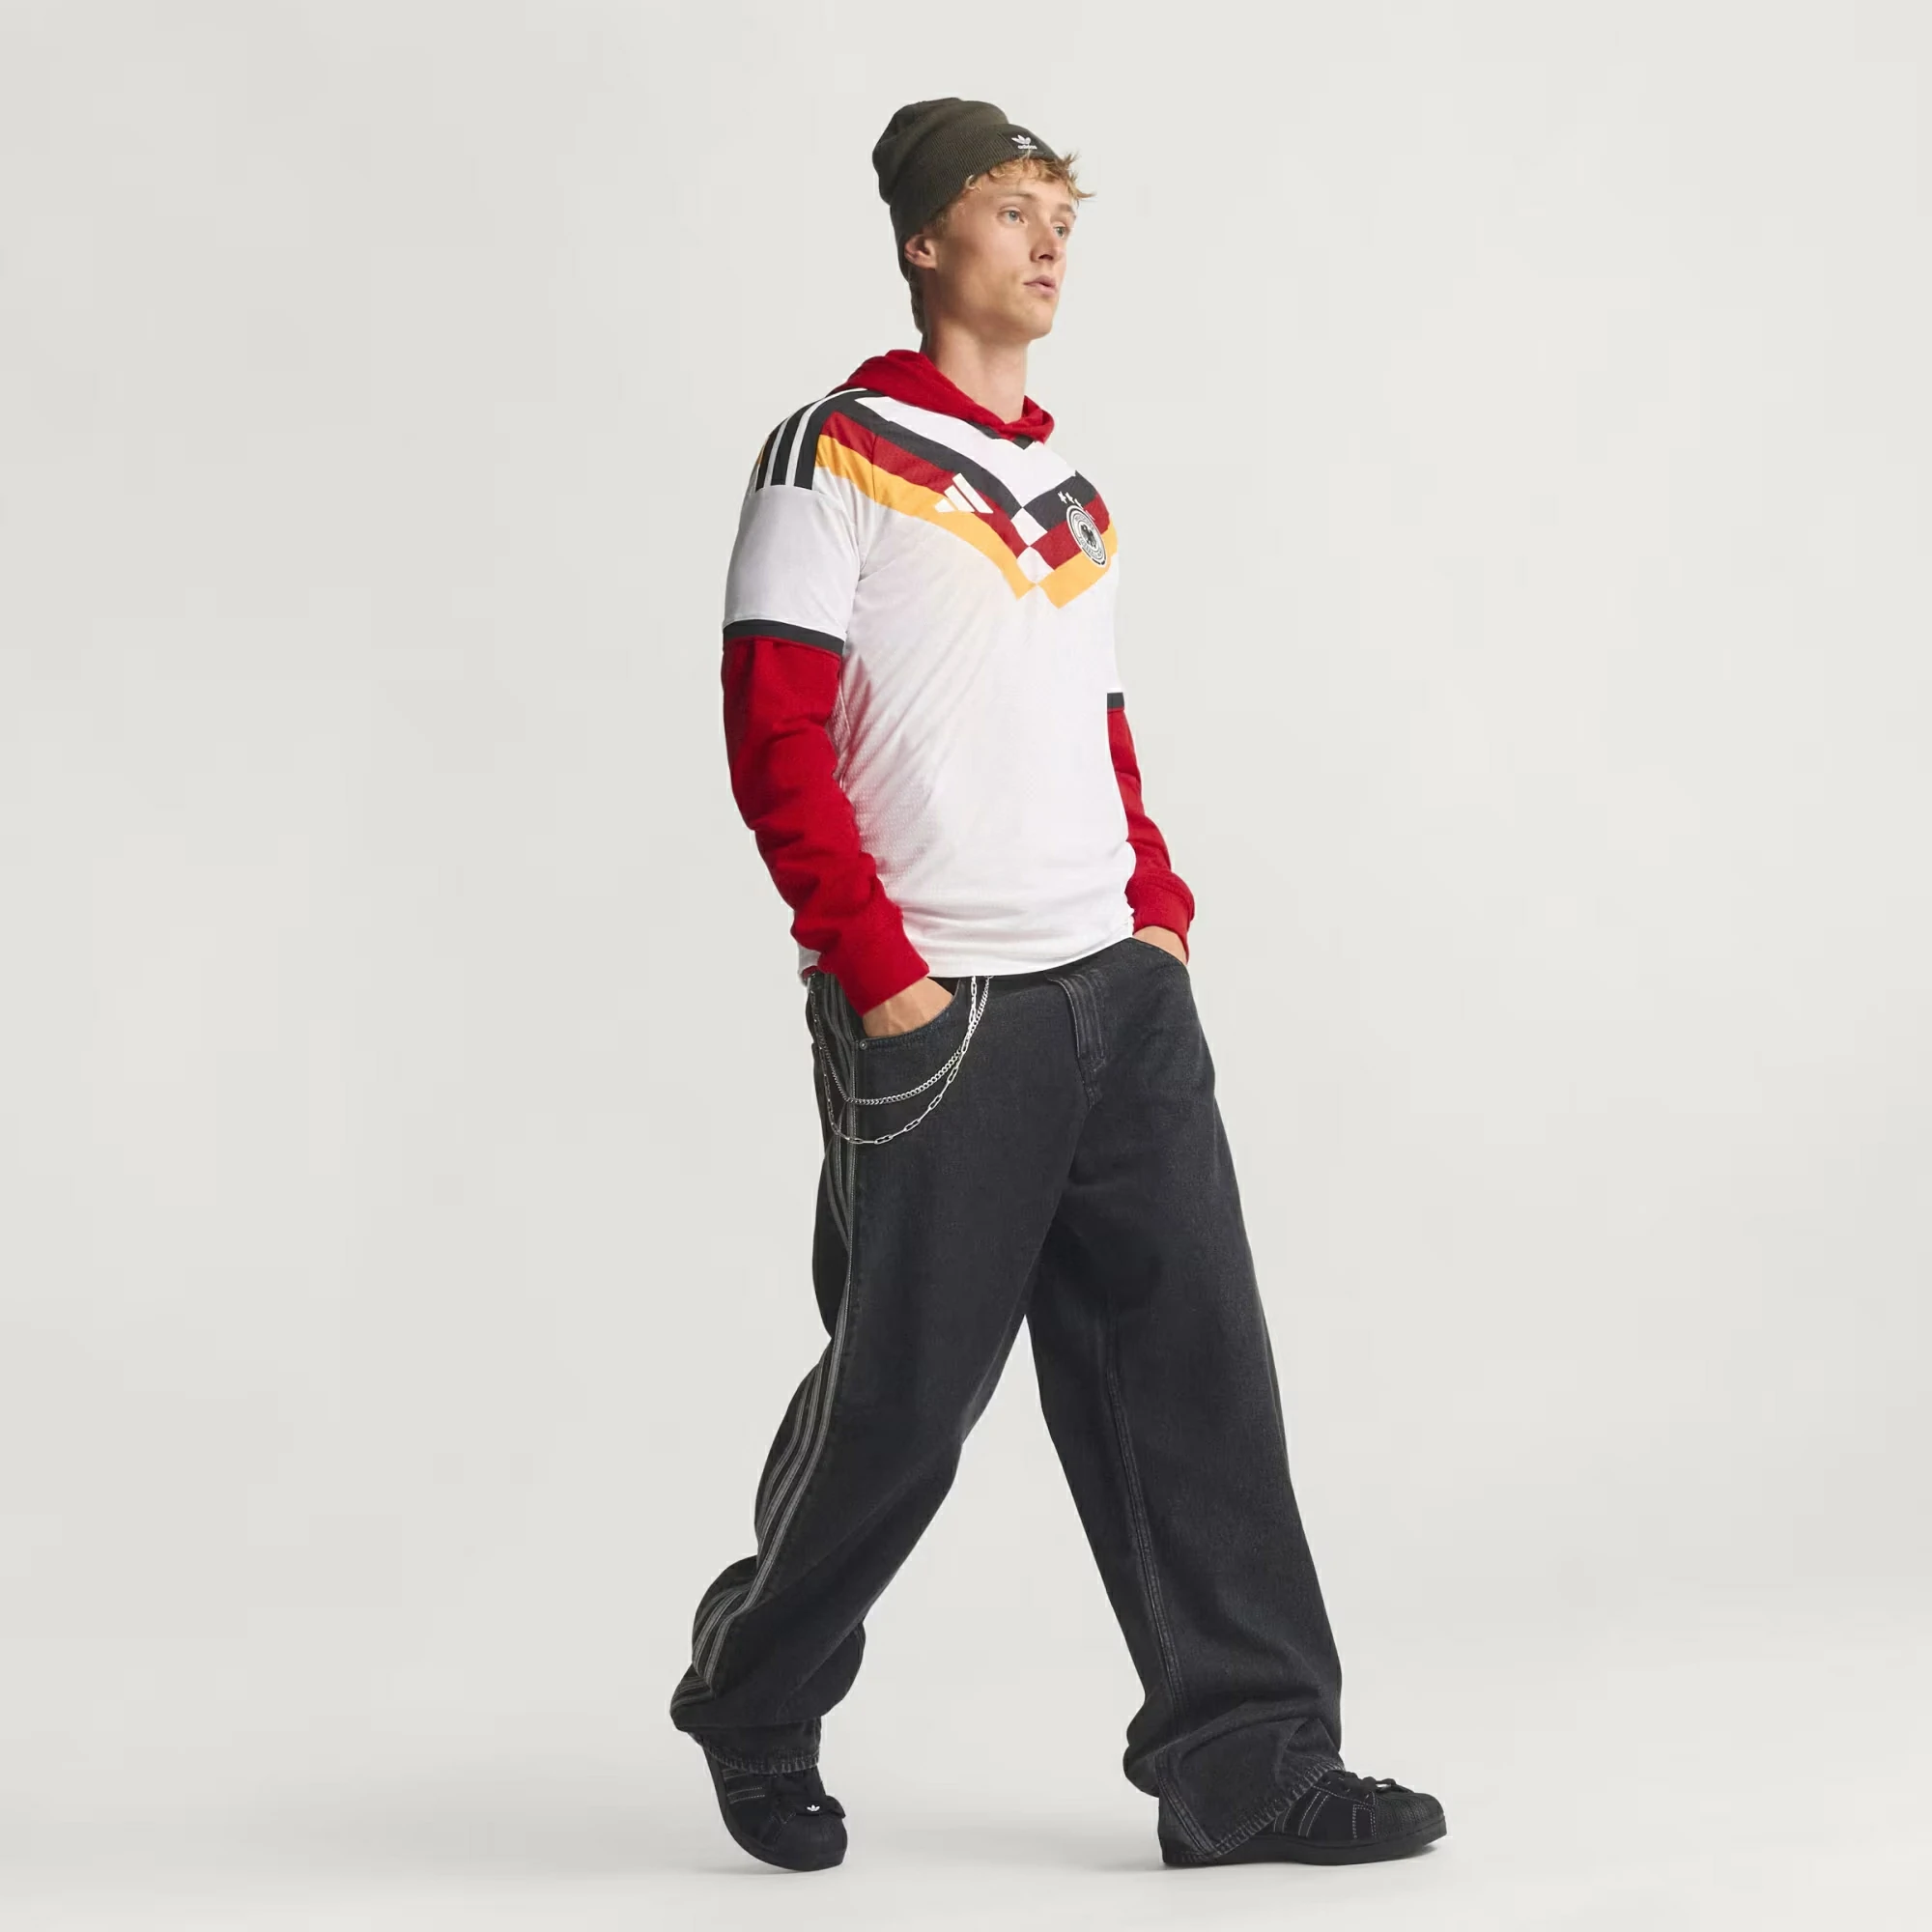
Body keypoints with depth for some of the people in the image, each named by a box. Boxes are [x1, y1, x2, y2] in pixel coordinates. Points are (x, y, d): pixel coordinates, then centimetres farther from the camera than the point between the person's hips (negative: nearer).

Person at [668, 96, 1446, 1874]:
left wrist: (1161, 905, 8)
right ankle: (755, 1709, 24)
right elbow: (774, 738, -11)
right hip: (935, 1015, -6)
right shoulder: (836, 456, -4)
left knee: (1192, 1361, 2)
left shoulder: (1069, 498, 18)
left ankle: (1248, 1762, 8)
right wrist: (883, 977, -15)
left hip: (1119, 994, 7)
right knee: (904, 1395, 1)